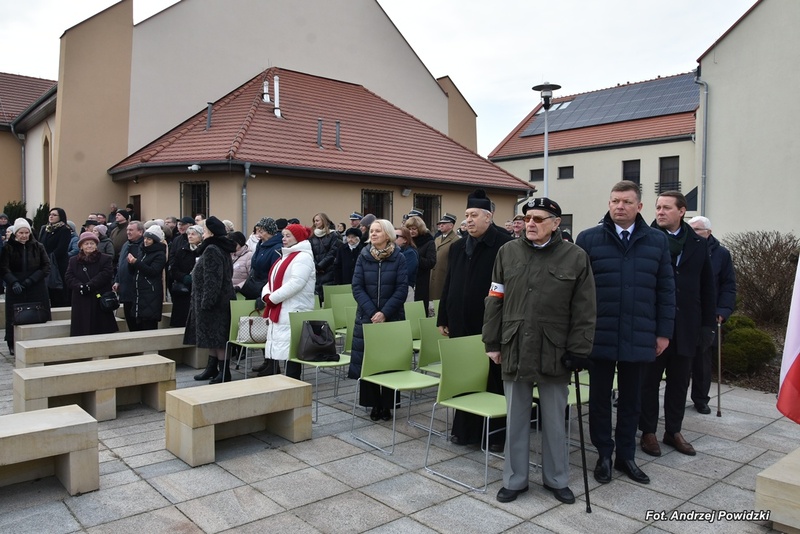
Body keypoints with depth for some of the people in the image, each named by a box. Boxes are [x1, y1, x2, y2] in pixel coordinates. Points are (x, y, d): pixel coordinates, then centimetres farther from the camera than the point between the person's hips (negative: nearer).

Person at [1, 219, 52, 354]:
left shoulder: (38, 246, 4)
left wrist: (31, 280, -11)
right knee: (15, 316, 2)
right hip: (15, 289, -1)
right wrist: (14, 282, -20)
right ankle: (13, 345, 11)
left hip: (37, 290, 1)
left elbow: (46, 266, 1)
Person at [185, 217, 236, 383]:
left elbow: (212, 280, -22)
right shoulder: (221, 249, 15)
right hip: (220, 300, 10)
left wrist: (206, 302, -21)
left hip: (213, 301, -10)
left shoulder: (211, 250, -15)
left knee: (216, 337, -5)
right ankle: (212, 368, 23)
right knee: (215, 337, 15)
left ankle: (224, 372, 0)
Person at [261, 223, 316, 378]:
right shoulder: (284, 256, 22)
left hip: (294, 313, -10)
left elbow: (296, 283, -22)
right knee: (275, 348, 12)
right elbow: (273, 280, 20)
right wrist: (266, 295, -1)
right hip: (278, 312, 10)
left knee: (291, 350, -9)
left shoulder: (303, 257, -9)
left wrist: (273, 298, -17)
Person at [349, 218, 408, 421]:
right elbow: (357, 287, -3)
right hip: (367, 317, 2)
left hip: (392, 318, -2)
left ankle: (387, 405, 15)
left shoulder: (398, 258, -3)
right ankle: (374, 404, 16)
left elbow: (402, 289, -8)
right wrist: (372, 312, -14)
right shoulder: (363, 257, 3)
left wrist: (385, 313, -16)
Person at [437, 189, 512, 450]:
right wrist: (443, 319, 13)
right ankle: (465, 429, 27)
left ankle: (497, 433, 21)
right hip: (461, 324, 6)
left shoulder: (504, 245, -10)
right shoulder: (457, 247, 11)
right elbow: (448, 286, 15)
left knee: (493, 379, 7)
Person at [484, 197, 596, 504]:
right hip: (514, 350, 2)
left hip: (554, 353, -1)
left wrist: (577, 353, -7)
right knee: (515, 419, 12)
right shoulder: (507, 253, 3)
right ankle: (514, 480, 27)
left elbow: (584, 311, -3)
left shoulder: (576, 258, -4)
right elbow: (495, 302, 6)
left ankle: (556, 479, 31)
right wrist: (493, 343, 3)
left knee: (554, 421, 13)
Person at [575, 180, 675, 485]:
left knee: (631, 399, 14)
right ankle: (604, 454, 26)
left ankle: (626, 455, 29)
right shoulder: (588, 239, -2)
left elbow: (665, 290, 7)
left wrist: (664, 331, 3)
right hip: (599, 336, -2)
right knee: (600, 398, 10)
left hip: (639, 337, 2)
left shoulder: (656, 241, 5)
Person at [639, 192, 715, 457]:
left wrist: (708, 324, 4)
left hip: (686, 325, 3)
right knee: (649, 380, 9)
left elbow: (708, 288, 7)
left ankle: (673, 431, 28)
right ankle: (648, 432, 21)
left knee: (679, 381, 13)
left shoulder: (699, 244, 5)